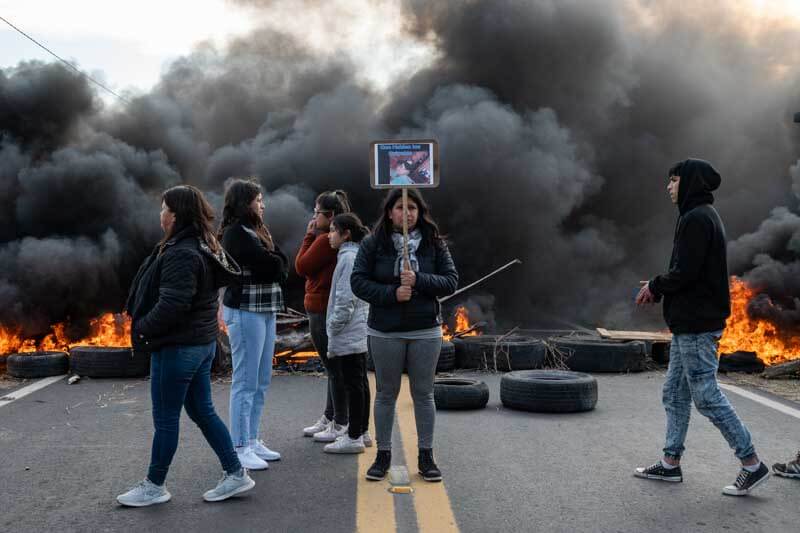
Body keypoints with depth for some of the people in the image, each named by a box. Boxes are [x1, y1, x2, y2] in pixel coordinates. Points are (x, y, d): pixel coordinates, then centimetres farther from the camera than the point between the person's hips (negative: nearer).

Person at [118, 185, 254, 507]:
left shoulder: (182, 254, -21)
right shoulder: (203, 247, 10)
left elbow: (172, 305, -27)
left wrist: (141, 327, -11)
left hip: (177, 347, -10)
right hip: (202, 342, 10)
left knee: (165, 419, 5)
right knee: (202, 411, 16)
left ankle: (154, 487, 20)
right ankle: (235, 474, 20)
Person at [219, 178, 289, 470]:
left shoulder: (256, 230, 18)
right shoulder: (236, 232, -11)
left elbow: (282, 265, 11)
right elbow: (270, 265, -19)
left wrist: (272, 265, -8)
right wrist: (275, 263, 0)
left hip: (265, 310, 9)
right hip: (246, 311, -9)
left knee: (262, 381, 12)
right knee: (246, 382, -4)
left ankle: (252, 440, 20)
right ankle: (240, 448, 2)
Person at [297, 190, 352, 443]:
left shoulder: (326, 240, -19)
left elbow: (302, 266, -11)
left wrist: (309, 235, -5)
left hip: (323, 311, -11)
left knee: (335, 367, -2)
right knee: (334, 366, 17)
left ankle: (340, 425, 7)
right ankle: (329, 419, 29)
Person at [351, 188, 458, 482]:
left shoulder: (434, 243, 0)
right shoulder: (372, 245, -3)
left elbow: (451, 280, -3)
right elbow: (358, 281, -5)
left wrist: (418, 280, -18)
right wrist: (391, 293, -18)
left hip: (425, 330, 1)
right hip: (385, 332, -1)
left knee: (423, 394, 9)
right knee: (386, 394, 10)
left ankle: (426, 455, 20)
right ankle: (383, 455, 22)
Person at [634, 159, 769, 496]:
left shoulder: (696, 218, -15)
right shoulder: (704, 215, 17)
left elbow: (684, 272, -22)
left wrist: (655, 287, -6)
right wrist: (657, 289, 8)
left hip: (696, 325, -11)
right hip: (691, 323, 11)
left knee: (706, 396, -5)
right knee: (675, 394, 13)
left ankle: (752, 464, 3)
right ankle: (670, 464, 20)